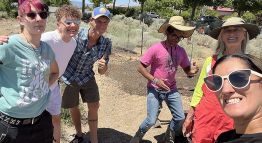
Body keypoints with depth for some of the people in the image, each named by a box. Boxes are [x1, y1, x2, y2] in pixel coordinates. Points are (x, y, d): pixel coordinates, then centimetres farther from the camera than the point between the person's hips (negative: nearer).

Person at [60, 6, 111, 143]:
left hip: (87, 77, 2)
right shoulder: (75, 34, -26)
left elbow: (102, 72, -8)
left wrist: (103, 66, -30)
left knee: (94, 107, 4)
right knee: (73, 107, 14)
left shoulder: (106, 44, -16)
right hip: (69, 76, -2)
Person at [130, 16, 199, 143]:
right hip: (155, 89, -5)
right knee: (151, 121, -9)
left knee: (180, 118, 3)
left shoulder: (181, 51, -1)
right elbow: (140, 67, -12)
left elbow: (187, 69, 8)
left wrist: (192, 71, -16)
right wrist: (155, 80, -21)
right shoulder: (156, 48, -16)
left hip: (171, 90, 5)